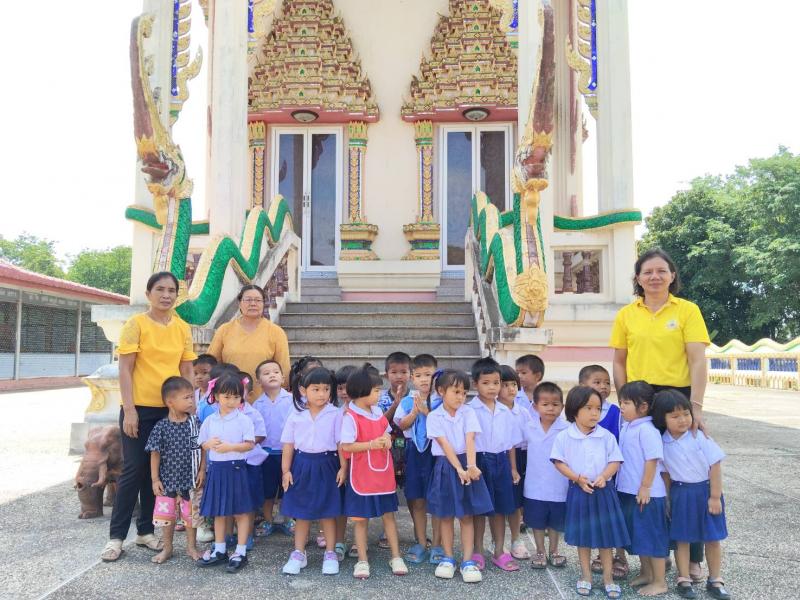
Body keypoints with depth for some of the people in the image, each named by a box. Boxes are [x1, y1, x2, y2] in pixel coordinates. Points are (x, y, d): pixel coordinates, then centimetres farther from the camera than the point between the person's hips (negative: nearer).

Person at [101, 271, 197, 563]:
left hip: (170, 409, 4)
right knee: (134, 470, 0)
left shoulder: (183, 328, 6)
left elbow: (187, 371, 9)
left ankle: (145, 530, 24)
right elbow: (125, 370, -9)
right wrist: (129, 410, -14)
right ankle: (116, 535, 13)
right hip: (140, 408, -4)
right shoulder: (136, 324, -6)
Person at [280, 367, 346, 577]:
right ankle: (298, 554, 25)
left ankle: (330, 554, 22)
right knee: (301, 512, 12)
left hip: (326, 465, -2)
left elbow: (341, 443, -3)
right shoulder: (296, 415, -1)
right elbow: (288, 445, 3)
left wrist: (343, 467, -7)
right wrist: (286, 470, 0)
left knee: (328, 512, 8)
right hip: (302, 465, 2)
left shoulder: (335, 414, -6)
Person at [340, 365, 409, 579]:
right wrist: (371, 444, -26)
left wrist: (387, 440, -5)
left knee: (389, 514, 11)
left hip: (384, 473, 6)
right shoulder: (350, 416, -15)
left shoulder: (378, 412, 5)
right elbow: (346, 446, -19)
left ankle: (396, 557, 21)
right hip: (362, 476, -6)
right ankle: (362, 560, 18)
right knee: (361, 518, 6)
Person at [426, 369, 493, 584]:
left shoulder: (468, 413, 1)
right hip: (445, 466, -1)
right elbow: (445, 445, -13)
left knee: (467, 516, 6)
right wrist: (458, 468, -23)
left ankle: (468, 561, 13)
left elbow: (470, 441, -12)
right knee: (445, 516, 9)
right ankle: (448, 558, 23)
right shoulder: (434, 417, -5)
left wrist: (470, 466, -27)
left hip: (466, 464, 1)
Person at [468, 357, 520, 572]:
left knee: (500, 508, 12)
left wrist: (513, 468, 12)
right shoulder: (470, 410, -10)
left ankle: (499, 552, 26)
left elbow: (511, 442, 13)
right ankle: (478, 552, 21)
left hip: (501, 461, 5)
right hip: (480, 460, -5)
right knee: (480, 508, 6)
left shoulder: (505, 411, 7)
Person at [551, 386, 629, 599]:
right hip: (578, 491, -1)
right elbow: (559, 462, -5)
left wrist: (604, 476, -18)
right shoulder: (564, 437, -8)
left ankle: (607, 577, 22)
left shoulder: (606, 436, -4)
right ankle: (586, 575, 26)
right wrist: (578, 478, -16)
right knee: (583, 535, 11)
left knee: (606, 534, 8)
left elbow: (615, 461, -2)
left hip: (603, 491, 1)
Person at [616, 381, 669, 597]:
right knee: (637, 535, 19)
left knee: (653, 537, 3)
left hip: (647, 494, -9)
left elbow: (652, 460, -21)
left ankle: (659, 582, 15)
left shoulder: (647, 431, -19)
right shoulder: (626, 428, 8)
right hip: (628, 491, 9)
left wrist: (645, 488, -20)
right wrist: (622, 485, 17)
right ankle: (646, 573, 35)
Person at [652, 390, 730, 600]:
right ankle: (683, 580, 22)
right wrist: (668, 498, 5)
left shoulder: (700, 437, -15)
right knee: (681, 538, 9)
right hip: (680, 494, 2)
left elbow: (715, 466, -12)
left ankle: (715, 581, 25)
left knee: (712, 538, 9)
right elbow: (665, 473, 4)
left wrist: (714, 497, -12)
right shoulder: (662, 442, -7)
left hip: (705, 491, -1)